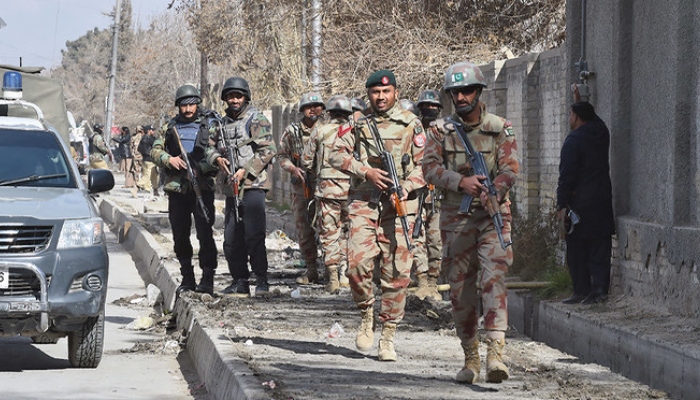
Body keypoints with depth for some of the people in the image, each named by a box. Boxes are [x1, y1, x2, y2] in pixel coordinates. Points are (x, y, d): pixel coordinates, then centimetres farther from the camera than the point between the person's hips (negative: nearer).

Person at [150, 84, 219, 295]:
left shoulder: (208, 126, 5)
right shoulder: (170, 127, 14)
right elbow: (155, 151, 11)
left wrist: (200, 168, -16)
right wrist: (169, 159, -9)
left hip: (202, 188, -3)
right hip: (177, 188, 3)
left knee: (205, 233, -9)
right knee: (180, 235, 7)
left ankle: (207, 279, -8)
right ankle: (187, 278, 17)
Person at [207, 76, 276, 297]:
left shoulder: (256, 120, -4)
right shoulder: (224, 123, 16)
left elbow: (268, 150, -12)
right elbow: (210, 148, 20)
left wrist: (245, 170, -17)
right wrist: (217, 158, -3)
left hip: (252, 186, -7)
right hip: (231, 188, 7)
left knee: (254, 235, -13)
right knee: (231, 238, 8)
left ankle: (261, 281, -9)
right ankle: (240, 281, 15)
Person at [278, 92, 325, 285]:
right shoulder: (292, 131, 5)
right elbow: (282, 156, 10)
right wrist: (293, 168, -8)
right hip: (301, 187, 2)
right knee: (304, 229, 6)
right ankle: (311, 270, 15)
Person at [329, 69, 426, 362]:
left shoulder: (410, 125, 7)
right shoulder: (358, 124, 11)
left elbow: (423, 164, 6)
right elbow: (338, 154, 5)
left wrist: (405, 189, -11)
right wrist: (366, 171, -9)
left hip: (397, 207, -1)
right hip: (363, 203, 1)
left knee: (396, 272, -3)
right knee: (358, 263, -15)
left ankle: (388, 336, 5)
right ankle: (366, 315, 10)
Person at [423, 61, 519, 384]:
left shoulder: (500, 128, 3)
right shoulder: (441, 131, 7)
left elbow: (510, 169, -5)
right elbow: (430, 167, -3)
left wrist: (492, 193, -25)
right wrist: (461, 181, -21)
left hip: (493, 217, -2)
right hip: (455, 220, 2)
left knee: (494, 280, -17)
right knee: (460, 289, 5)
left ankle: (495, 353, -26)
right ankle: (470, 358, 16)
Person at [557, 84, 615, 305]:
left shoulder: (574, 140, -12)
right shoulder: (601, 133, 6)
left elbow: (566, 176, -16)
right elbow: (592, 118, 34)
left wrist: (561, 206, -14)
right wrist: (579, 101, 42)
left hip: (579, 204, -6)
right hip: (603, 201, 6)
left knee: (577, 251, 1)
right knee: (600, 248, 7)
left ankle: (582, 291, 1)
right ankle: (600, 288, 1)